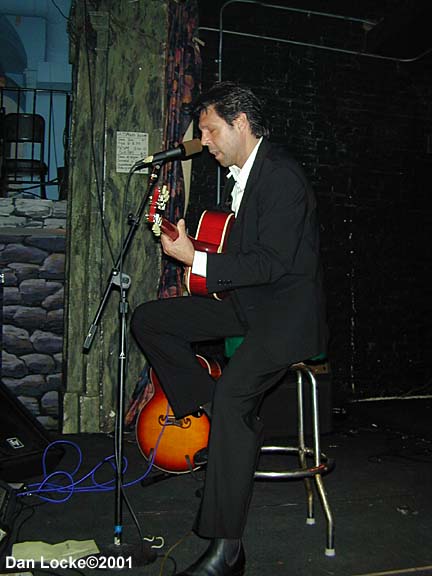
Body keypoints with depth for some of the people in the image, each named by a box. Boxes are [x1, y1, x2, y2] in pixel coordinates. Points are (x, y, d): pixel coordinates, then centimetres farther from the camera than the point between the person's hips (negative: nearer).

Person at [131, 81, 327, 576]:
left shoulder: (282, 177, -16)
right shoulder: (238, 174, 13)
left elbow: (273, 262, -23)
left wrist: (195, 259, -19)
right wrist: (187, 245, 5)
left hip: (287, 309, -9)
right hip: (244, 302, 10)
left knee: (233, 390, -30)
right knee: (148, 320, 2)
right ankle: (214, 416, 4)